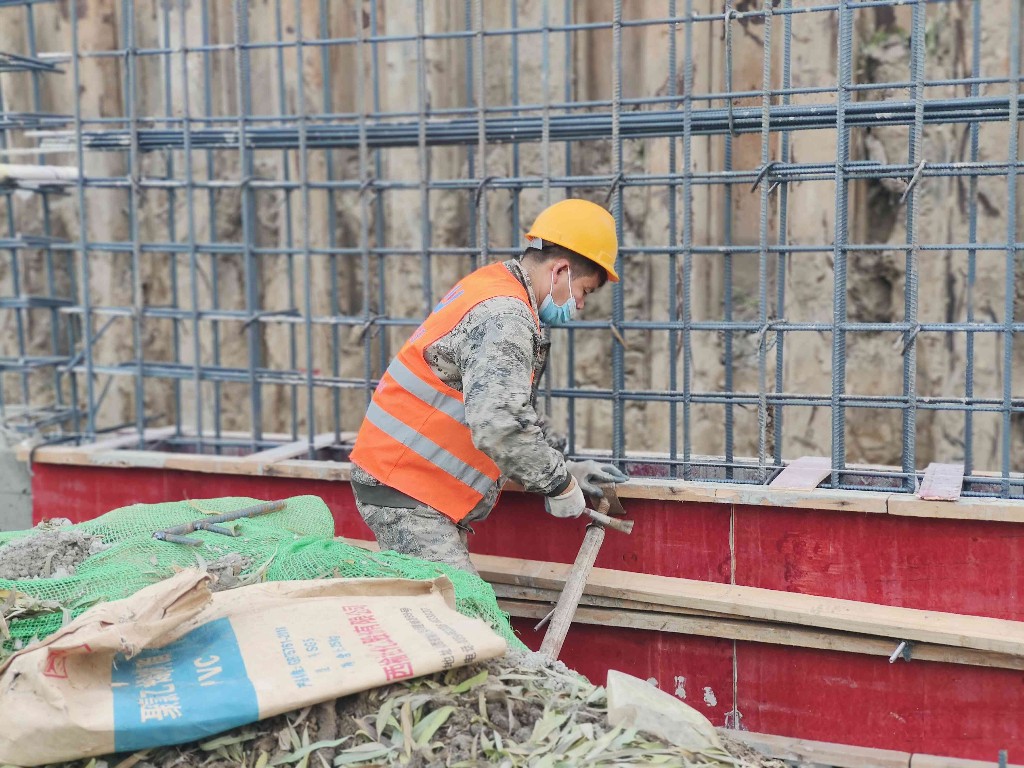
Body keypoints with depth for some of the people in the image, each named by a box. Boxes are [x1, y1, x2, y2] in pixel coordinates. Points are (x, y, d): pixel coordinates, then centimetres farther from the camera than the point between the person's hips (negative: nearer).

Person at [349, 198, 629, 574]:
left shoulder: (493, 288, 13)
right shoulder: (504, 317, -20)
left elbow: (518, 414, 21)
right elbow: (498, 428, -31)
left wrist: (563, 469, 14)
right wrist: (560, 483, -16)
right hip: (405, 490, -10)